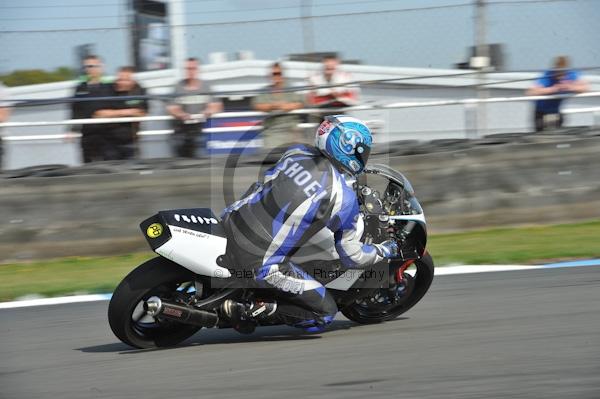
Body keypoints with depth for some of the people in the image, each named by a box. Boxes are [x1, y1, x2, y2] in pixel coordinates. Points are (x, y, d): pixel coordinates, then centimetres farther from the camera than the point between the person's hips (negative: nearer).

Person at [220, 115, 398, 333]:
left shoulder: (296, 152, 4)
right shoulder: (344, 198, -11)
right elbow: (352, 256, 0)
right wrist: (384, 250, 18)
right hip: (262, 263, -6)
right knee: (325, 312, 9)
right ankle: (255, 309, -7)